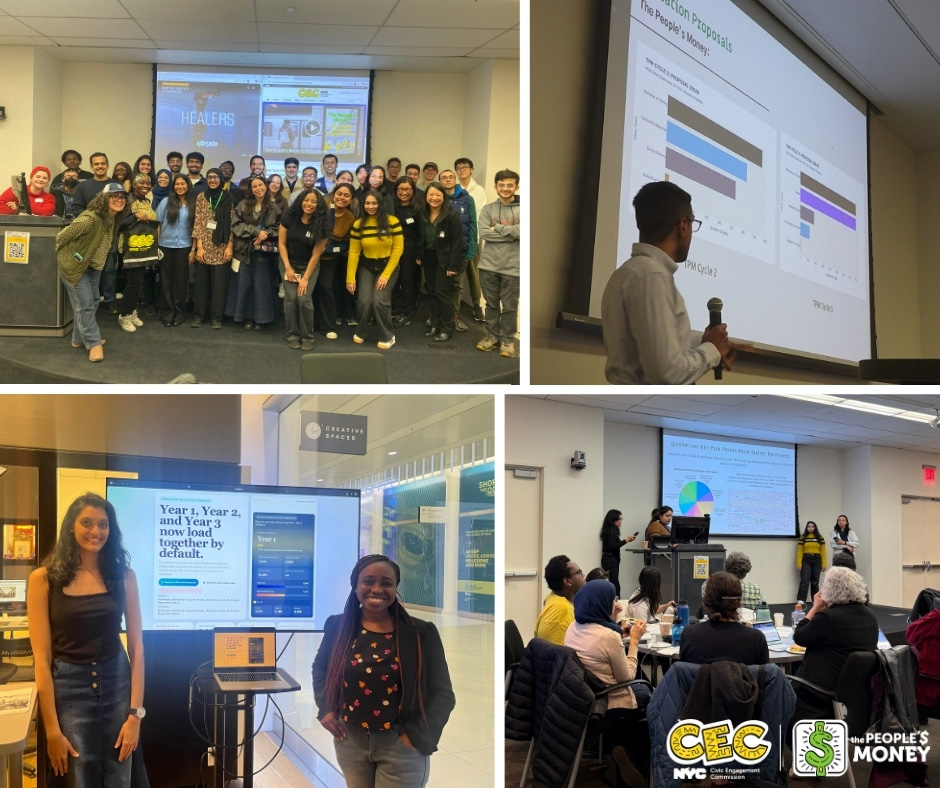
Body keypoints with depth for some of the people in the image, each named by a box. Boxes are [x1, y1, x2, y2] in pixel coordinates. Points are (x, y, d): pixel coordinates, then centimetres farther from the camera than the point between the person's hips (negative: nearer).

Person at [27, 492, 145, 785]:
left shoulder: (124, 576, 0)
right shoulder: (44, 578, -7)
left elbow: (136, 646, 1)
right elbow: (42, 657, -8)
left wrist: (135, 714, -5)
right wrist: (52, 729, -11)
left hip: (117, 685, 2)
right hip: (68, 689, -2)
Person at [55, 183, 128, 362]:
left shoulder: (114, 219, -3)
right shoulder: (90, 218, -30)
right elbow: (62, 235, -21)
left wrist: (99, 260, 18)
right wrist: (65, 255, -5)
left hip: (93, 265, 9)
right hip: (74, 264, -9)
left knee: (92, 302, 15)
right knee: (85, 304, -5)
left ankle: (79, 338, 28)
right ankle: (93, 343, 3)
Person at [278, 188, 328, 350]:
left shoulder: (320, 225, -15)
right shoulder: (288, 217, -14)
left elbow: (316, 255, -12)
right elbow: (281, 243, -6)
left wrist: (305, 278, -14)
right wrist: (288, 268, -11)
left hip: (310, 266, -1)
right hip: (289, 263, 1)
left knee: (304, 299, -13)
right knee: (291, 298, -10)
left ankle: (307, 337, 2)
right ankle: (292, 335, 6)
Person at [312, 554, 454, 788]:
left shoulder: (420, 633, -9)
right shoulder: (338, 627, -2)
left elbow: (442, 695, -6)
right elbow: (320, 668, 17)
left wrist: (418, 737, -14)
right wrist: (324, 708, 4)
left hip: (401, 745, -3)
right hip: (350, 740, 3)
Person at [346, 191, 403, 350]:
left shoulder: (392, 221, -11)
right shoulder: (358, 224, -4)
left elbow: (398, 249, -10)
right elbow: (353, 252, -5)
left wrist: (386, 275, -12)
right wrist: (350, 278, -9)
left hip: (388, 267, -2)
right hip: (366, 268, 2)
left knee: (379, 301, -17)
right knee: (363, 301, -12)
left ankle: (388, 336, 4)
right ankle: (361, 332, 17)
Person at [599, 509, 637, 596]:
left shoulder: (610, 530, 14)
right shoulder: (611, 531, -13)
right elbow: (612, 546, -20)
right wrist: (626, 540, -19)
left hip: (610, 560, 10)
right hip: (611, 560, -10)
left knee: (612, 585, 6)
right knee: (614, 585, -14)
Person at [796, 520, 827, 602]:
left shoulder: (820, 538, 8)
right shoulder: (802, 538, 3)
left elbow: (823, 551, 6)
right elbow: (799, 552, 0)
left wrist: (824, 564, 0)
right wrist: (799, 564, -7)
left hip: (817, 560, 2)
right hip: (806, 560, -2)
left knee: (815, 582, 8)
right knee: (805, 581, -10)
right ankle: (801, 600, -11)